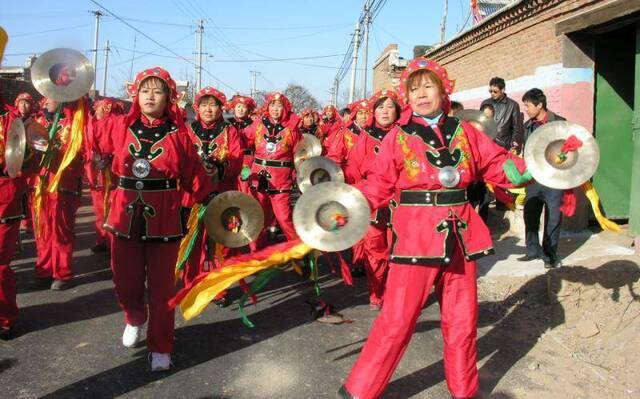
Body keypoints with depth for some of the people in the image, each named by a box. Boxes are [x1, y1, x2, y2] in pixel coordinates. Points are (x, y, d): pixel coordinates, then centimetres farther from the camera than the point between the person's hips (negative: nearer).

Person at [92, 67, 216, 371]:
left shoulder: (178, 134, -4)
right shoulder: (118, 127, 0)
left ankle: (160, 348, 23)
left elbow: (195, 176, -1)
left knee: (161, 288, 6)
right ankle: (135, 320, 48)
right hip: (125, 218, 2)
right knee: (125, 282, 14)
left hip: (163, 221, -2)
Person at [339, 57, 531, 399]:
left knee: (462, 319, 14)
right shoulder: (397, 137, 1)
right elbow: (379, 185, -1)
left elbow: (497, 163, 11)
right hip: (416, 233, -3)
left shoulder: (463, 132, 8)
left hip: (460, 233, 4)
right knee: (397, 318, -2)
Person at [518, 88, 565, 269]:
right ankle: (533, 250, 23)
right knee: (530, 216, 8)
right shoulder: (528, 126, 9)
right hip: (533, 179, 4)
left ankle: (550, 255, 15)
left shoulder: (559, 123, -4)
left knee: (553, 219, 2)